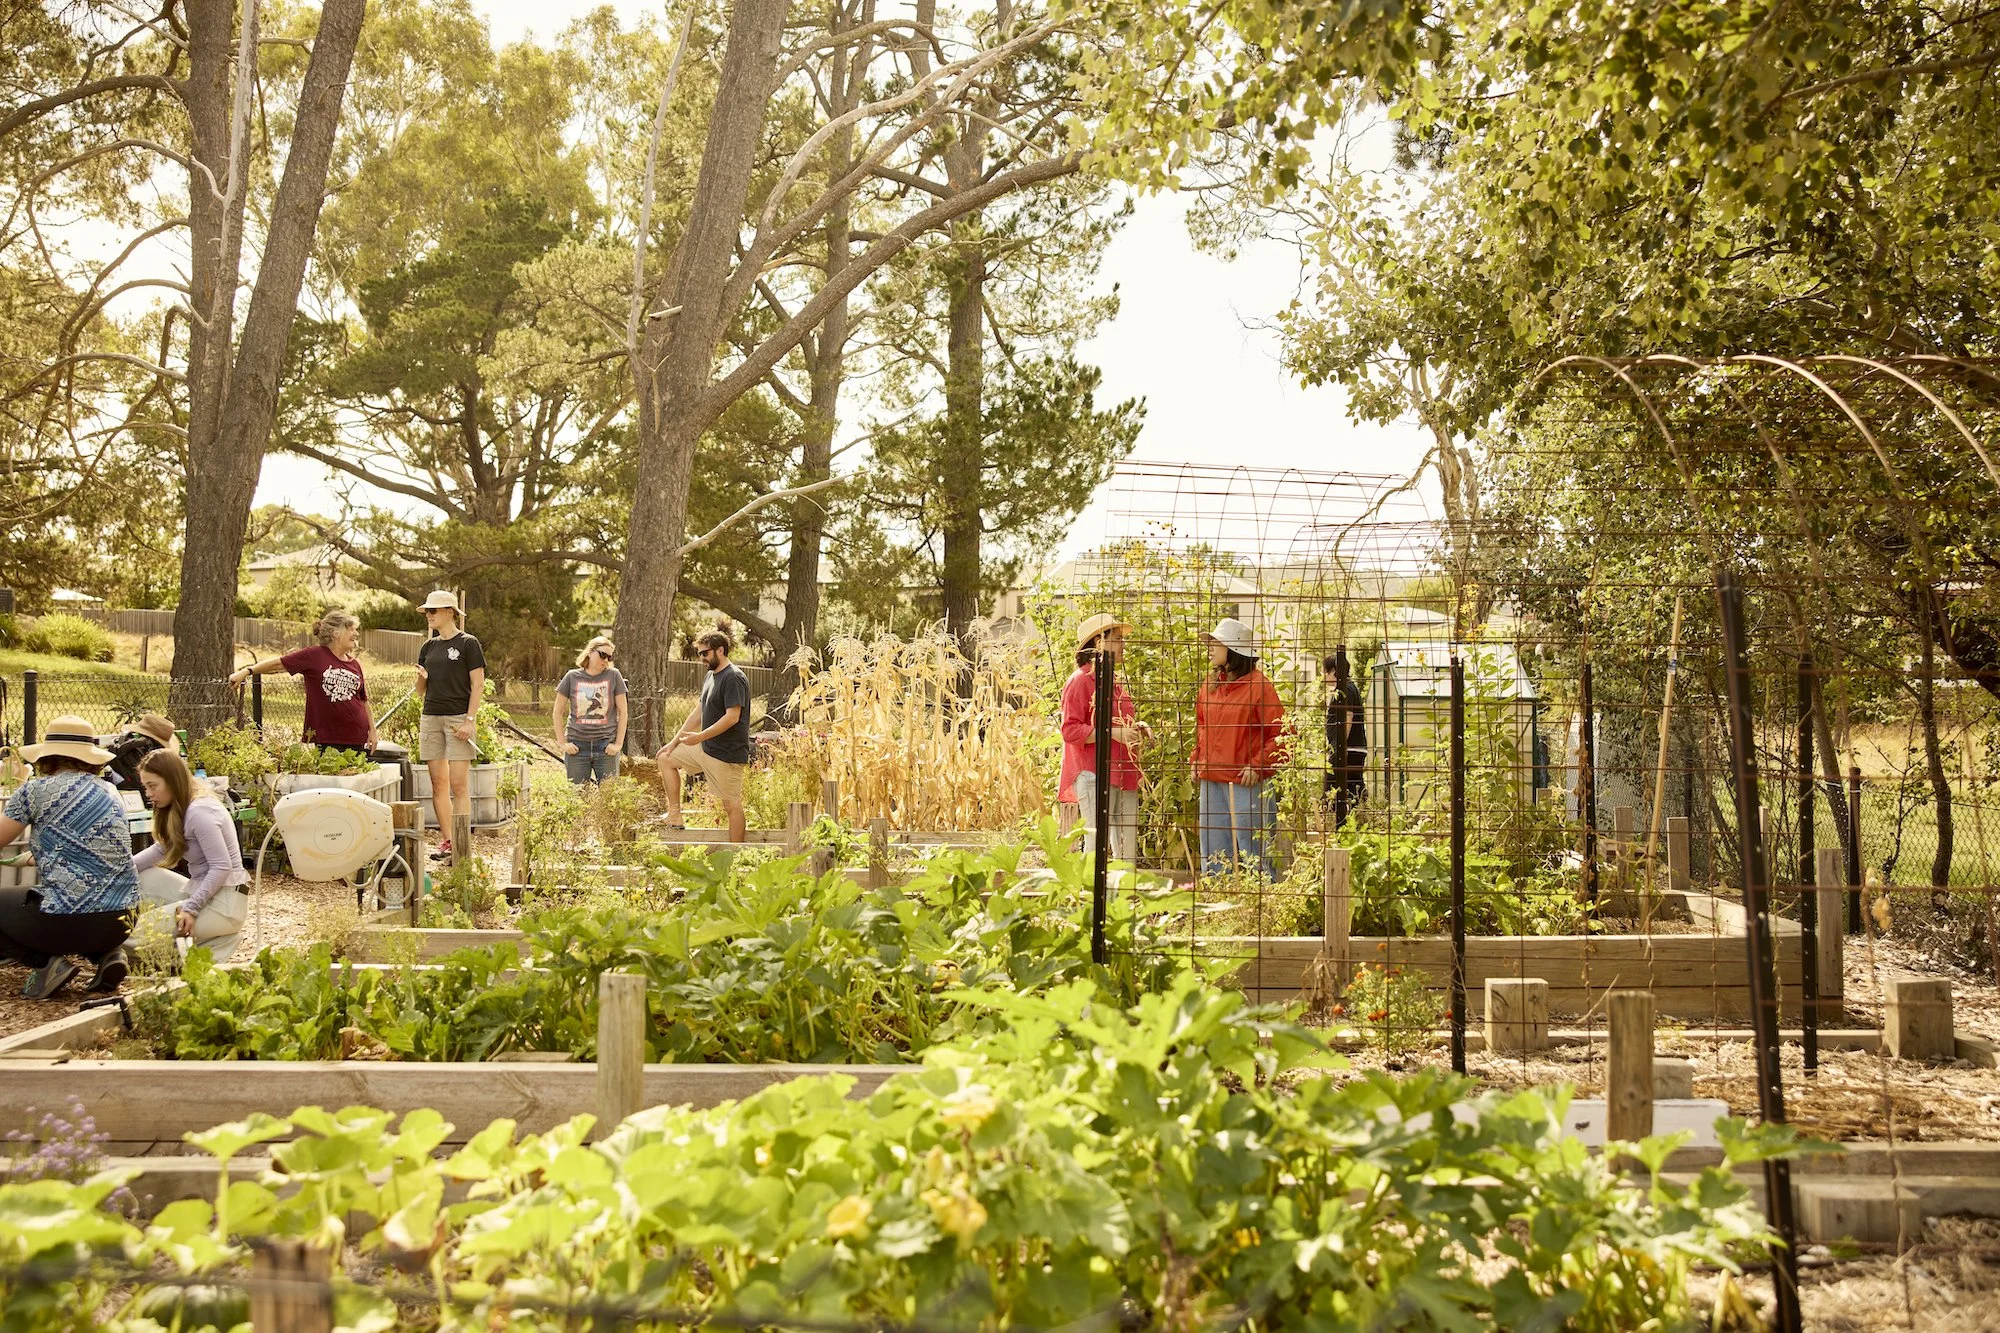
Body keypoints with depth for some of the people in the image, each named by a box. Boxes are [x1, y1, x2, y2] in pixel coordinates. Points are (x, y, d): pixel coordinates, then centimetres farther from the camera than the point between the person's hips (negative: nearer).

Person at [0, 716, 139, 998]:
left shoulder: (36, 790, -4)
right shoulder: (110, 793, 12)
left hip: (66, 922, -6)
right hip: (118, 922, 6)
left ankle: (46, 962, -1)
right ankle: (109, 954, 12)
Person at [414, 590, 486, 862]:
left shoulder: (468, 644, -3)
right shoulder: (429, 646, 15)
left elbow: (478, 685, -7)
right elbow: (421, 690, 19)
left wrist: (469, 720, -15)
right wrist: (422, 677, -4)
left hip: (458, 717, -6)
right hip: (431, 718, 6)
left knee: (458, 785, -8)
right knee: (438, 783, 7)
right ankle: (446, 840, 13)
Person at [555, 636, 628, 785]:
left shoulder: (613, 676, 3)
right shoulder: (572, 677, 4)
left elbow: (622, 711, 4)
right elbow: (558, 713, 8)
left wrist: (619, 744, -3)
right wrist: (563, 743, 1)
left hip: (606, 745, 0)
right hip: (577, 747, 0)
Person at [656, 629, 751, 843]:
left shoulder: (734, 679, -16)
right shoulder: (711, 676, 14)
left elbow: (732, 717, -24)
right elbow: (699, 712, 19)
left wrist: (699, 736, -24)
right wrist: (674, 741, 16)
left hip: (726, 753, -10)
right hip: (705, 748, 10)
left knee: (732, 805, -5)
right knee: (665, 759, 15)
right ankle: (674, 817, 14)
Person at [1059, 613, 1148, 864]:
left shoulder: (1116, 683, 19)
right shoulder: (1080, 681, -5)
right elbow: (1070, 730, -13)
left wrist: (1137, 728, 10)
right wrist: (1113, 733, -20)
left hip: (1123, 774, 8)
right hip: (1095, 775, -8)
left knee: (1128, 850, 6)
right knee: (1097, 845, -8)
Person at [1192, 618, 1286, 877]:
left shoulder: (1259, 686, -8)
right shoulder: (1209, 684, 11)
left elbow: (1281, 734, -8)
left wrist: (1258, 766, -14)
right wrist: (1197, 759, 12)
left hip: (1246, 782, -7)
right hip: (1211, 781, 7)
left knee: (1253, 856, -2)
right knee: (1214, 857, 11)